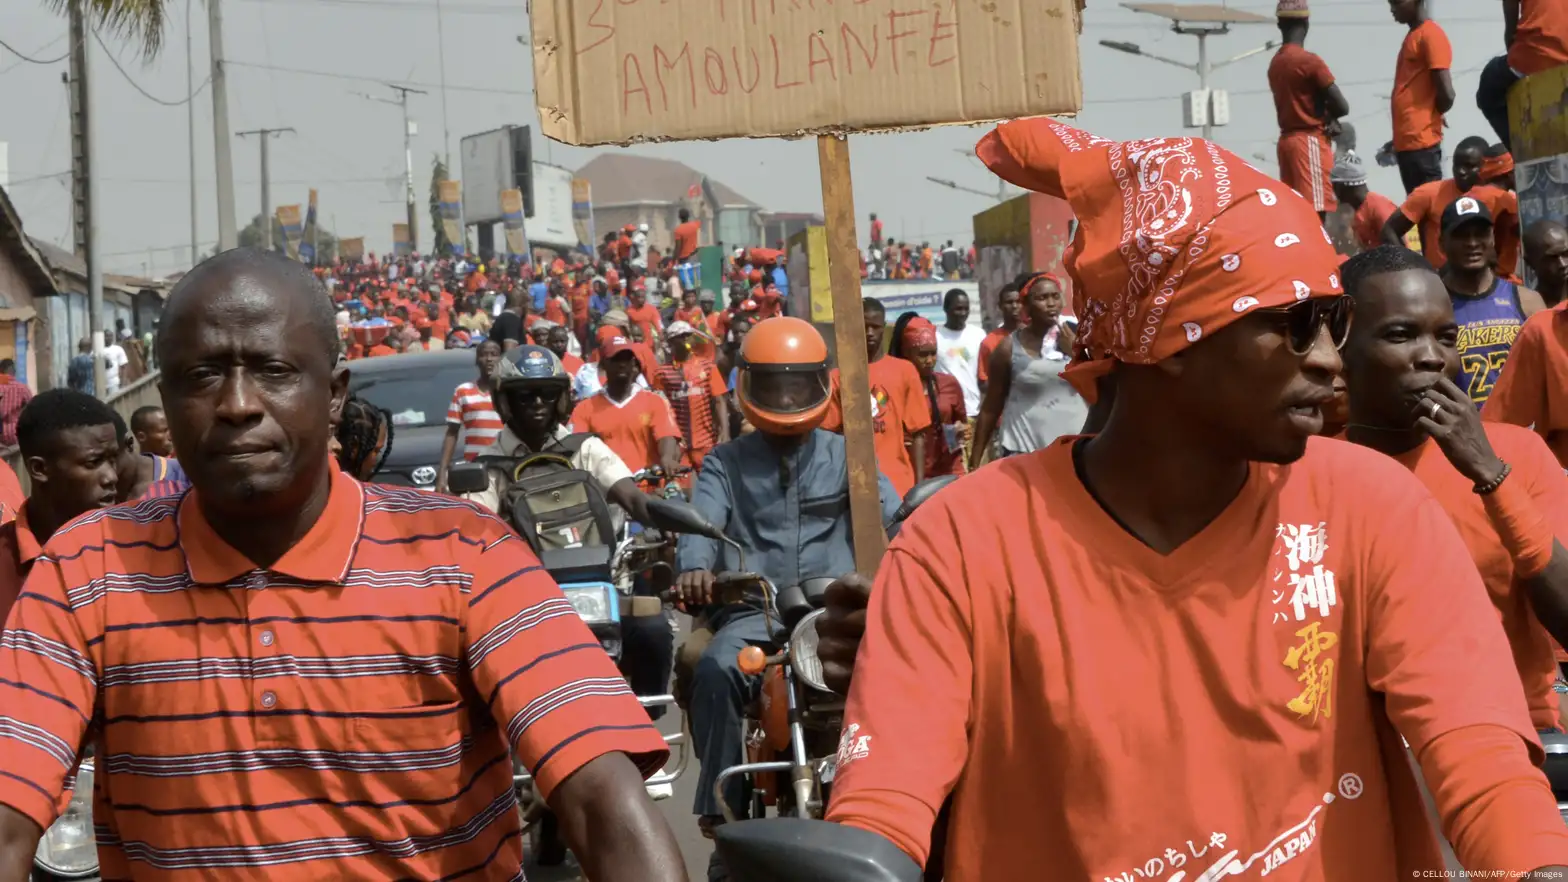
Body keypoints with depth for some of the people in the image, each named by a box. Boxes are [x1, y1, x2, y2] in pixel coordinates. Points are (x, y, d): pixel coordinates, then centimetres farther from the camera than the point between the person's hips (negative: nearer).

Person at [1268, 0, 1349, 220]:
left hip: (1288, 140, 8)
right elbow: (1342, 106, -12)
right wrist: (1328, 115, 9)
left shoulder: (1275, 63, 11)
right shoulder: (1309, 61, -13)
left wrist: (1324, 116, 0)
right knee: (1316, 211, -11)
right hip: (1310, 142, -8)